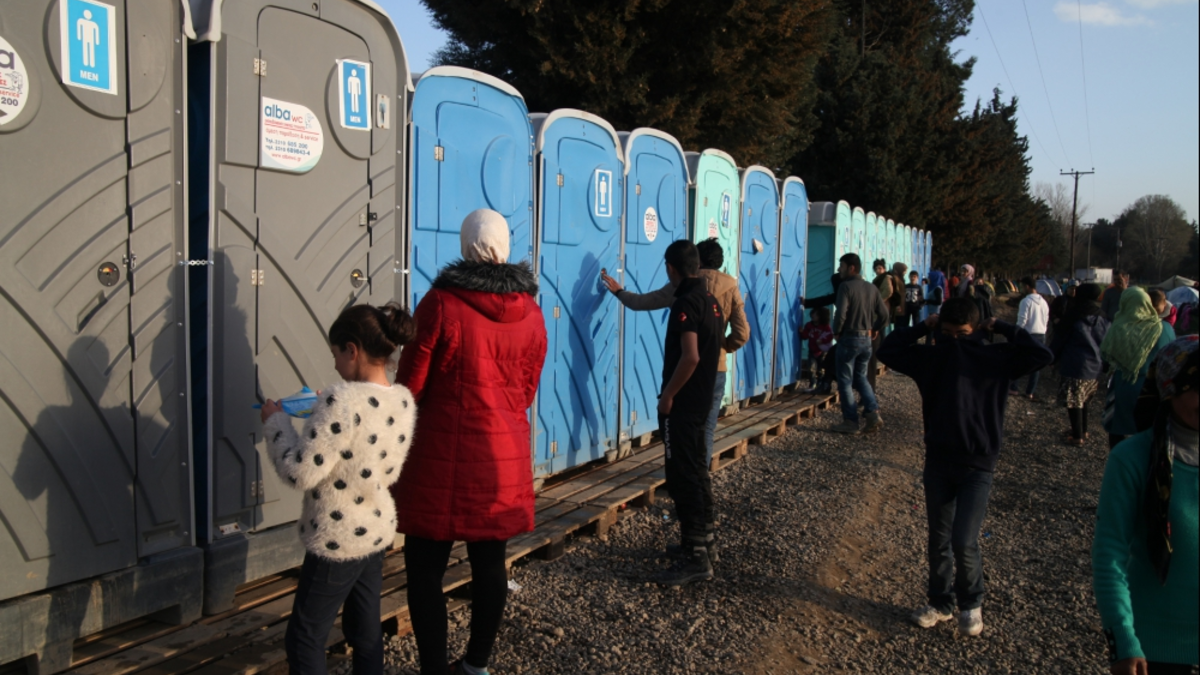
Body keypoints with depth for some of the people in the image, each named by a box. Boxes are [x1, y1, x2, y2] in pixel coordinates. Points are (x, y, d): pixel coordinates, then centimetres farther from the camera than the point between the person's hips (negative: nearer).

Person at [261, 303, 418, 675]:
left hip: (337, 542, -7)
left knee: (304, 638, 10)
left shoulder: (341, 401, -25)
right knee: (366, 631, 20)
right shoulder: (403, 399, -1)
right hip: (376, 532, 8)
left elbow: (299, 473, -23)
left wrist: (275, 421, -8)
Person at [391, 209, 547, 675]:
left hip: (442, 453, -5)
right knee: (490, 562, 15)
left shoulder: (441, 303, -11)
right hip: (505, 453, 5)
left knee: (426, 567, 7)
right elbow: (528, 387, 10)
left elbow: (411, 384, -6)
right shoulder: (530, 309, 2)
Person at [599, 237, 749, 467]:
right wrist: (723, 347, 12)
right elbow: (742, 333, -6)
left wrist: (619, 291, 18)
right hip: (716, 367, 1)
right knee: (707, 426, 7)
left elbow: (643, 302, 2)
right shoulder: (731, 288, -2)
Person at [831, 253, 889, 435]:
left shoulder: (846, 286, -13)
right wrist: (875, 330, 17)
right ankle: (873, 412, 5)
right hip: (866, 339, 6)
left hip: (849, 338, -6)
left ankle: (850, 422, 6)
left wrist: (836, 332, -7)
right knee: (861, 377, 20)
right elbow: (884, 314, 6)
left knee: (845, 381, 4)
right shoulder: (872, 288, 7)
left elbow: (841, 314, -22)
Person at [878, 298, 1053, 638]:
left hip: (978, 465, -3)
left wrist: (1002, 328, -5)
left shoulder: (996, 358, 0)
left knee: (964, 541, -9)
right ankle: (941, 602, 30)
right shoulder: (932, 356, 4)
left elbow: (1041, 354, -10)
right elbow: (888, 351, 2)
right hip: (938, 460, 3)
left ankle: (971, 603, 17)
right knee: (938, 539, 12)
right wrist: (923, 327, -1)